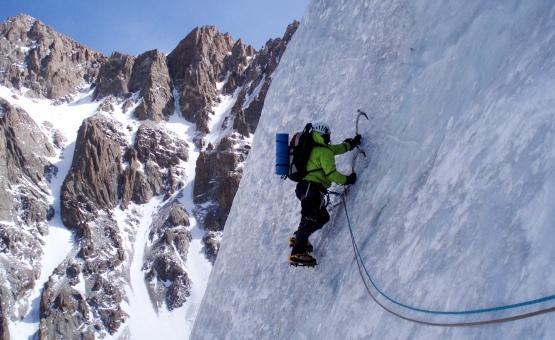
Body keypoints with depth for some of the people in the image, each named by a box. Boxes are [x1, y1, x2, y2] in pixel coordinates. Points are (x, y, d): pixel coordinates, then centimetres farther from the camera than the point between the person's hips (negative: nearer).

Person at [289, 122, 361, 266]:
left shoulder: (314, 147, 21)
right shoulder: (324, 151, -9)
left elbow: (337, 148, 35)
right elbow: (331, 173, -14)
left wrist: (352, 143, 36)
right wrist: (347, 180, 0)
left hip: (306, 188, 10)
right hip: (312, 189, -10)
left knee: (323, 217, 16)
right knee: (310, 219, -15)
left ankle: (298, 239, 21)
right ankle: (297, 253, -21)